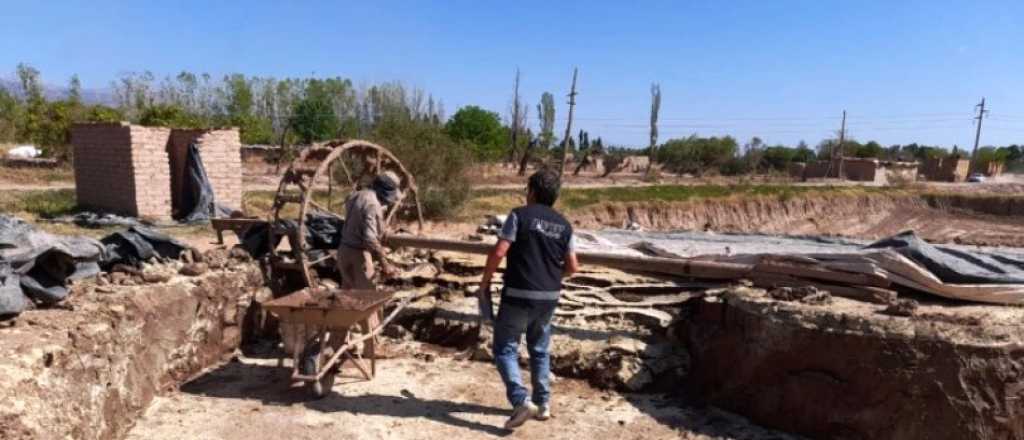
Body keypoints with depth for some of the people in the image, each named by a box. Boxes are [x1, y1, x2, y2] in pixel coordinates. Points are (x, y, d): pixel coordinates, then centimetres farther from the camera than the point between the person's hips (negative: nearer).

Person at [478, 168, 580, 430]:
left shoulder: (520, 215, -7)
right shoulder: (563, 225, 7)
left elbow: (499, 252, -15)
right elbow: (573, 267, 7)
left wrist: (484, 282, -2)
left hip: (518, 295, -5)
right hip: (549, 297, 5)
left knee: (505, 348, 6)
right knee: (540, 349, 19)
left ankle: (521, 401, -7)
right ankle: (543, 403, 24)